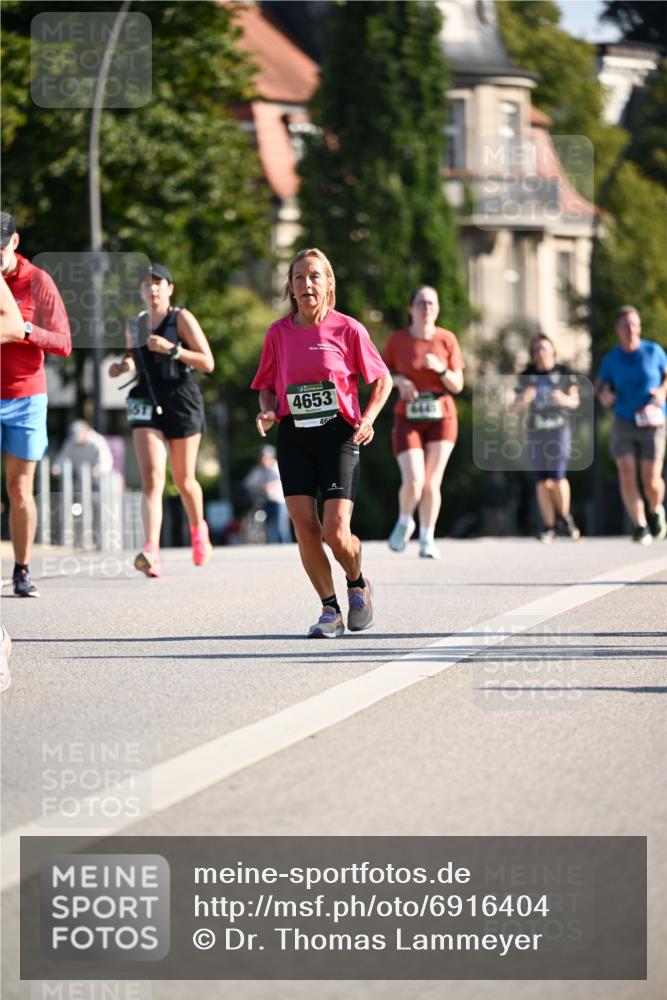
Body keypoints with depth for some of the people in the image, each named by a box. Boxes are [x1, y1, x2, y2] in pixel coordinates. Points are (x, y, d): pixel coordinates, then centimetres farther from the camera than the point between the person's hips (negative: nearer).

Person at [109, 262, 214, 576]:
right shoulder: (135, 325, 9)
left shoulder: (181, 319, -4)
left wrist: (171, 349, -22)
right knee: (151, 479, -15)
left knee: (184, 480, 10)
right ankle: (151, 553, -26)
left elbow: (207, 363, -10)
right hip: (147, 404, 2)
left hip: (182, 404, -2)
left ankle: (198, 530, 42)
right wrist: (124, 366, 3)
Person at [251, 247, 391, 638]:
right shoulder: (278, 333, 5)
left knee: (335, 532, -12)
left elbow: (383, 379, 5)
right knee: (305, 528, -6)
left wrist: (368, 418, -9)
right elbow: (267, 386, 16)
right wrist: (267, 412, -5)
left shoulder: (348, 329, -3)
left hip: (338, 435, -3)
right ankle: (330, 610, 10)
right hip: (294, 437, 3)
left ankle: (358, 584, 21)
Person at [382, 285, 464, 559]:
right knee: (413, 482, -15)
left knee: (432, 483, -2)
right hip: (407, 419, -1)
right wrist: (398, 380, -12)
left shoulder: (447, 340, 0)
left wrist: (441, 369, -18)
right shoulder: (397, 340, -2)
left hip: (441, 417, 1)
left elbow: (458, 385, 1)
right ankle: (404, 522, 15)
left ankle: (427, 539, 13)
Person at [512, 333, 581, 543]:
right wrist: (523, 400, -19)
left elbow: (575, 401, 5)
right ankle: (549, 526, 7)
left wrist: (564, 400, -18)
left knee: (558, 476, -12)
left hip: (559, 429, -2)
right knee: (542, 480, 0)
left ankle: (564, 518, 10)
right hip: (535, 431, 2)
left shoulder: (563, 372, 0)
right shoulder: (526, 376, 3)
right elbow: (515, 408, 4)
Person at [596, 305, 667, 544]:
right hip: (623, 423, 1)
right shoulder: (611, 359, -1)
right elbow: (600, 384, 13)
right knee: (627, 476, -14)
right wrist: (603, 394, -10)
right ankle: (640, 527, -8)